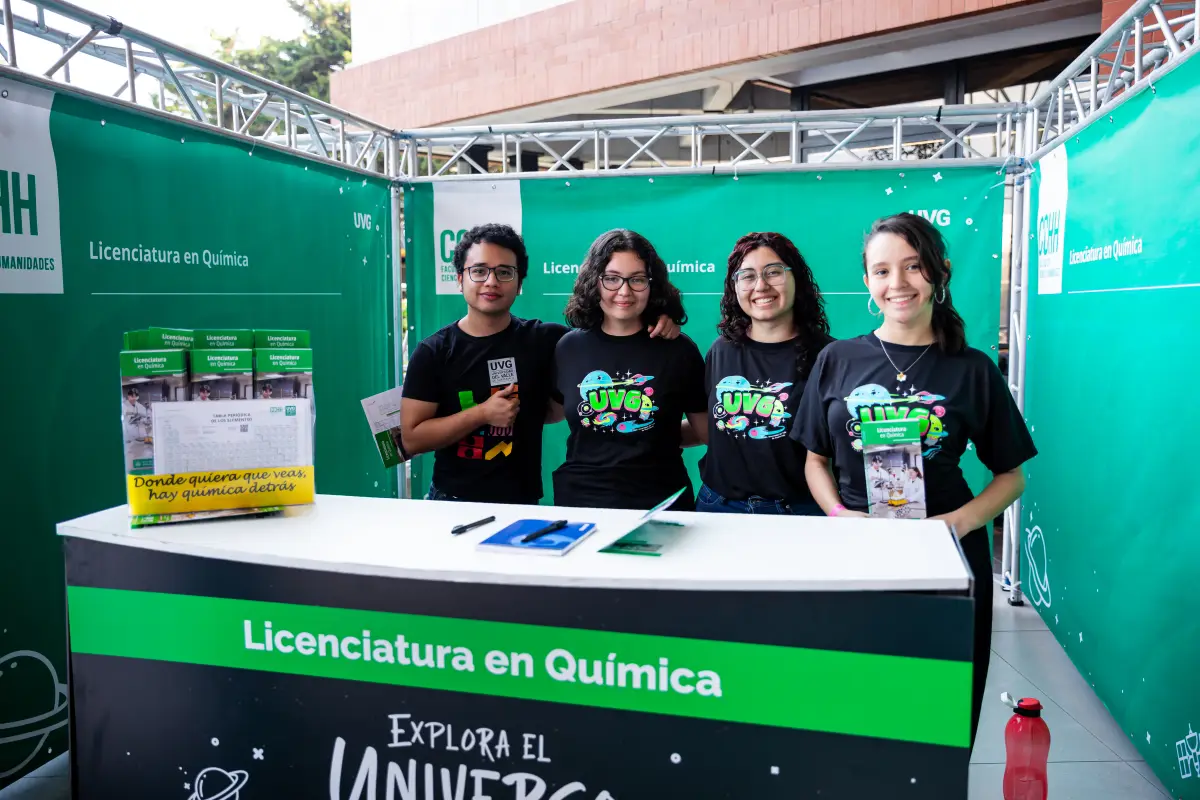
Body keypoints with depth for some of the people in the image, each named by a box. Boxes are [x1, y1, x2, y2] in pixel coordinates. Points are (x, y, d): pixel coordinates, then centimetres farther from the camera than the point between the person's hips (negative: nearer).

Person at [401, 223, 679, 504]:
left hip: (521, 503, 1)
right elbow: (411, 440, -7)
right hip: (451, 501, 0)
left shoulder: (543, 340, -3)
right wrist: (482, 413, -18)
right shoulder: (432, 353, -5)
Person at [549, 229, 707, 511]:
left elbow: (707, 428, 4)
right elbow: (553, 411, 15)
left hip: (660, 504, -1)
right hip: (579, 500, 2)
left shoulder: (679, 349, -6)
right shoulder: (569, 347, -1)